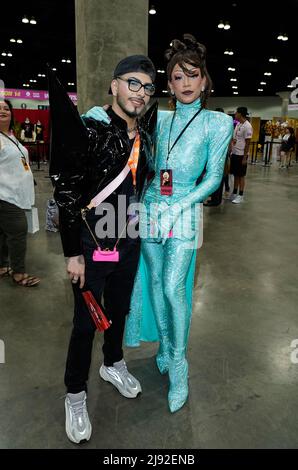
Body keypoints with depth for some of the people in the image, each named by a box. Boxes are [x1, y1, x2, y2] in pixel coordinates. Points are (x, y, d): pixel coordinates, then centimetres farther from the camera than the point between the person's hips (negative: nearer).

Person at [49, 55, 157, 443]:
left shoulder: (145, 137, 3)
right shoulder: (89, 129, -16)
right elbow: (65, 191, -16)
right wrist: (73, 253, -15)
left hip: (129, 243, 6)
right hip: (93, 245, -6)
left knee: (120, 310, 22)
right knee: (86, 322, 7)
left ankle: (113, 364, 48)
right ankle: (75, 396, 30)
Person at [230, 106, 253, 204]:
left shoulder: (247, 126, -15)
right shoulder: (238, 124, 11)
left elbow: (247, 143, -16)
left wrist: (245, 157, -17)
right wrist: (231, 152, 12)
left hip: (241, 155, -8)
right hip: (234, 153, 8)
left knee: (241, 176, 0)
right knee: (235, 175, 14)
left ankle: (241, 196, 8)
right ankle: (234, 194, 23)